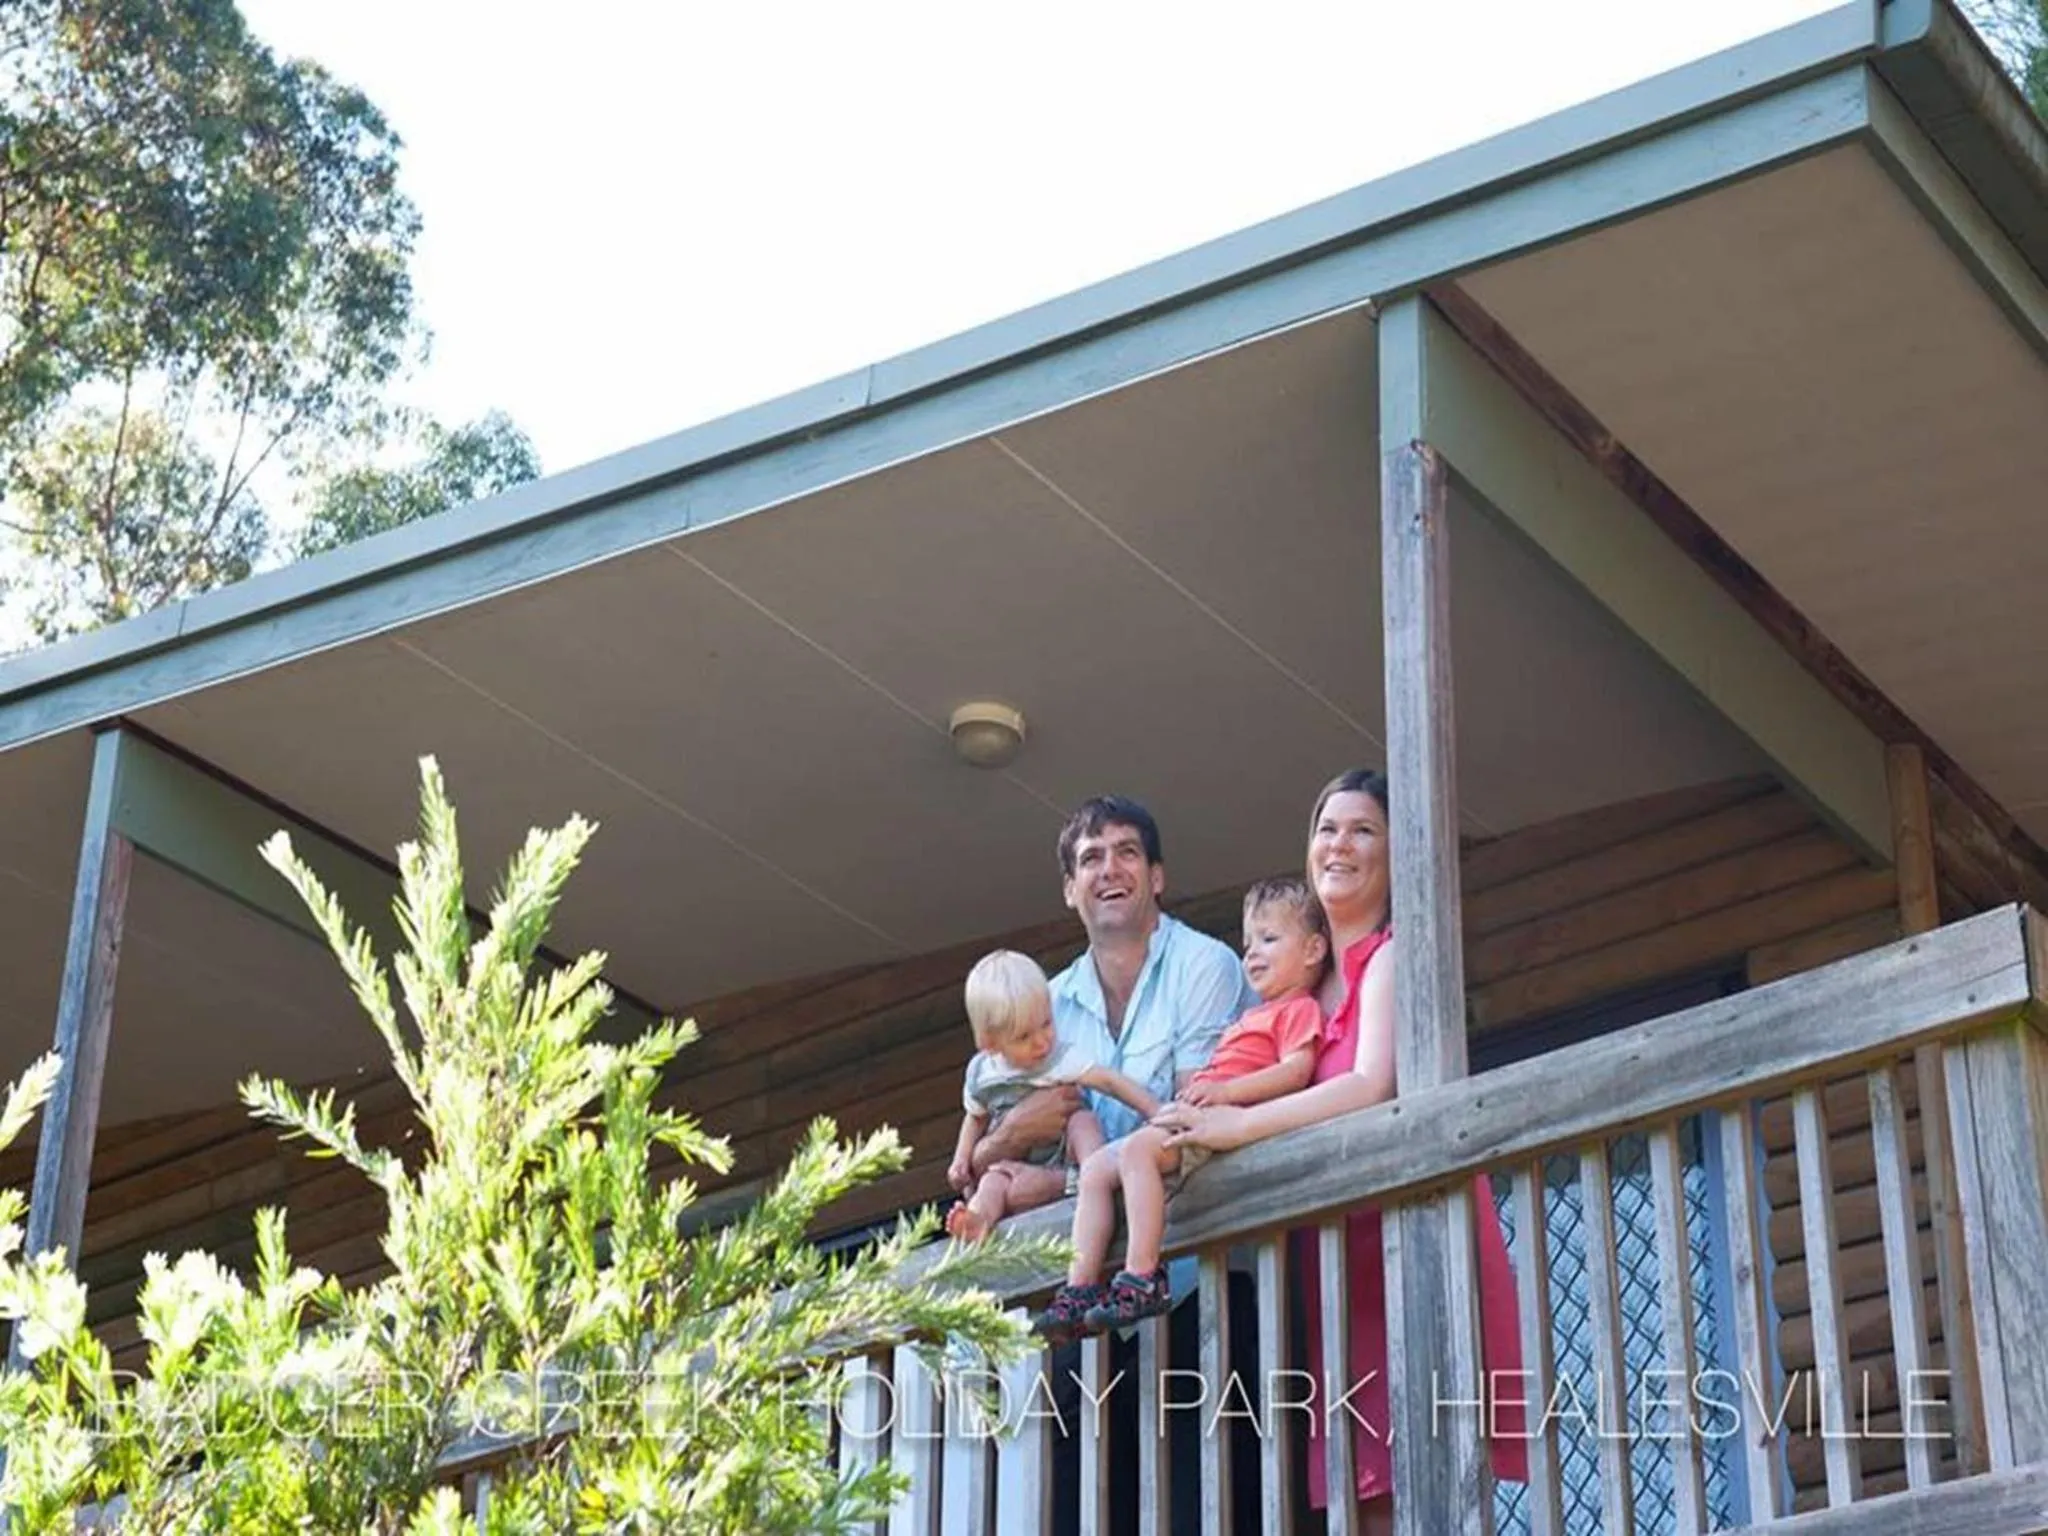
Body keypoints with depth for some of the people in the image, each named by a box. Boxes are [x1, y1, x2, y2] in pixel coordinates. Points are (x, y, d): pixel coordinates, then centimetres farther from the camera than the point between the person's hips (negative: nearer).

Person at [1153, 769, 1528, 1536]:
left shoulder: (1392, 956, -1)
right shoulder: (1316, 982, 22)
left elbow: (1373, 1087, -15)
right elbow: (1304, 1098, 16)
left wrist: (1235, 1127, -15)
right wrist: (1194, 1119, -1)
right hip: (1339, 1239, 7)